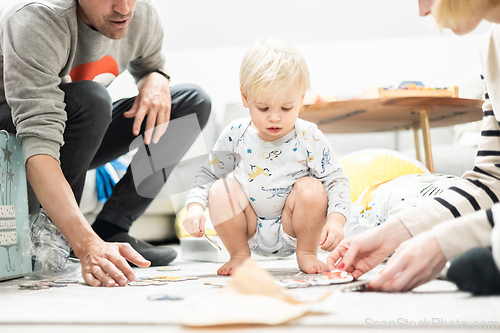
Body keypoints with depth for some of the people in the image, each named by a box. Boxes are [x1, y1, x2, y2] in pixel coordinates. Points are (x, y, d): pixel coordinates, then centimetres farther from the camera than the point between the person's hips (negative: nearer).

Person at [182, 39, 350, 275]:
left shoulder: (309, 138, -12)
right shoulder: (235, 135, -7)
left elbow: (336, 180, -11)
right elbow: (208, 174, 5)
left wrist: (335, 220, -27)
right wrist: (195, 207, -12)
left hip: (292, 229, -2)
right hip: (251, 231, 2)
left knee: (311, 188, -28)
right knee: (219, 191, -22)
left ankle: (306, 253, -4)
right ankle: (239, 255, -1)